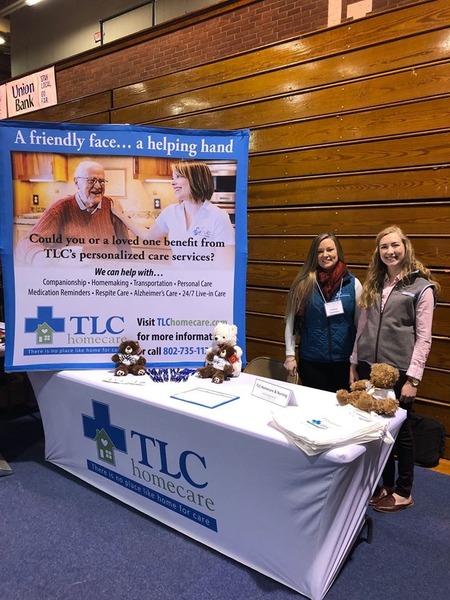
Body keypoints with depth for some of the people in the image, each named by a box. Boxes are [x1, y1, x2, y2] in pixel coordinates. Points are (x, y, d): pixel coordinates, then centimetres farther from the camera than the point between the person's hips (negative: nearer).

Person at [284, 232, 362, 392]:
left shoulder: (353, 283, -2)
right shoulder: (304, 283, -4)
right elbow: (291, 321, 0)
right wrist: (290, 355, -2)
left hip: (344, 360, 1)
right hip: (310, 360, 0)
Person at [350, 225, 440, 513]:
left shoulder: (421, 287, -6)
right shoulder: (374, 284, 10)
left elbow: (423, 338, -9)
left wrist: (413, 378, -13)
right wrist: (354, 364, 10)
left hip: (399, 370, -4)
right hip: (369, 367, 5)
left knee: (400, 429, 9)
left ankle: (403, 492, 27)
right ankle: (384, 484, 31)